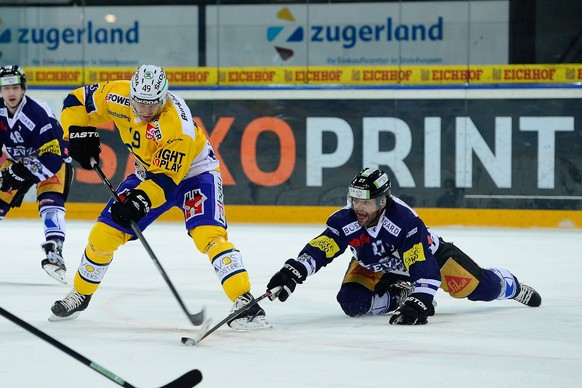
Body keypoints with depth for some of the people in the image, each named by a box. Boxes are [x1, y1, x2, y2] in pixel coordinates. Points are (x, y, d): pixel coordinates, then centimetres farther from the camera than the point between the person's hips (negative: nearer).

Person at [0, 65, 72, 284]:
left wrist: (24, 175, -40)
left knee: (50, 203, -28)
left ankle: (53, 252, -35)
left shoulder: (39, 114, -32)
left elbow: (52, 158, -34)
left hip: (52, 161, -6)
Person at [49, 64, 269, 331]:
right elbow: (77, 101, -6)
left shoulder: (177, 124, -36)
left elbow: (168, 176, -33)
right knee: (104, 233, 2)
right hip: (149, 170, 5)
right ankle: (80, 294, 24)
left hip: (192, 170, -5)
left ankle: (244, 301, -29)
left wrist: (141, 199, -46)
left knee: (208, 233, -28)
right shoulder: (118, 96, -21)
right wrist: (79, 134, -19)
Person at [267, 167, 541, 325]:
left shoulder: (406, 222, -41)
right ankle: (399, 295, 1)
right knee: (352, 302, -24)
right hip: (374, 266, 3)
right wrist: (292, 273, -52)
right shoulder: (345, 222, -30)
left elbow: (425, 269, -44)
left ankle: (512, 286, 30)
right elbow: (319, 249, -36)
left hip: (426, 252, -3)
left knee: (483, 288, -7)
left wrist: (418, 303, -56)